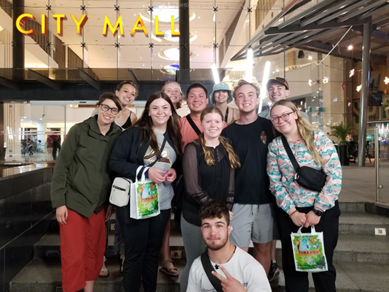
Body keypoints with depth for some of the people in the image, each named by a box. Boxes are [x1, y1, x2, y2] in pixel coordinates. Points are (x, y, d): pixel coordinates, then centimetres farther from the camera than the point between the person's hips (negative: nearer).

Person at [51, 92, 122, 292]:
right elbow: (61, 166, -7)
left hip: (98, 204, 3)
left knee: (94, 252, 13)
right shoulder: (79, 130, -8)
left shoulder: (118, 136, 0)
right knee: (74, 255, 1)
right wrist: (59, 202, -11)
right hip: (73, 201, -3)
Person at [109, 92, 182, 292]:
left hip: (162, 204, 5)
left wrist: (174, 172, -3)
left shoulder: (174, 138, 7)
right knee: (134, 253, 6)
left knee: (153, 251, 17)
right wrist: (146, 172, -21)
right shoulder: (133, 134, -8)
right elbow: (114, 162, -13)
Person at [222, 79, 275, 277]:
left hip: (266, 200, 1)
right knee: (239, 251, 5)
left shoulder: (269, 127, 2)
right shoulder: (228, 132, 0)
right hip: (238, 201, -1)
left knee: (263, 247, 15)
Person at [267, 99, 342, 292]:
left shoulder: (319, 138, -7)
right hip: (289, 214, 2)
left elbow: (335, 176, -12)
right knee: (292, 263, 13)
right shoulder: (274, 146, 1)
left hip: (323, 211, -2)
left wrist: (317, 211, -13)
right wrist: (292, 212, -9)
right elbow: (275, 183, 0)